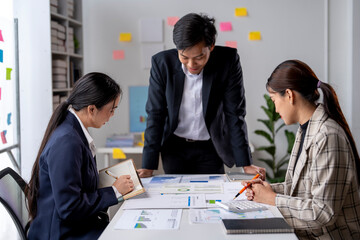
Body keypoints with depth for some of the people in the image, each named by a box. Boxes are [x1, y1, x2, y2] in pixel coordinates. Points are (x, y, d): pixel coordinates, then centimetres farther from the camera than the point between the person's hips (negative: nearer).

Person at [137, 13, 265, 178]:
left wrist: (245, 164, -15)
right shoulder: (162, 63, -16)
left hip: (210, 147, 0)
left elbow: (234, 113, -13)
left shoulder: (228, 61, -18)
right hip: (174, 147, 1)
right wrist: (148, 167, -14)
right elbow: (155, 115, -11)